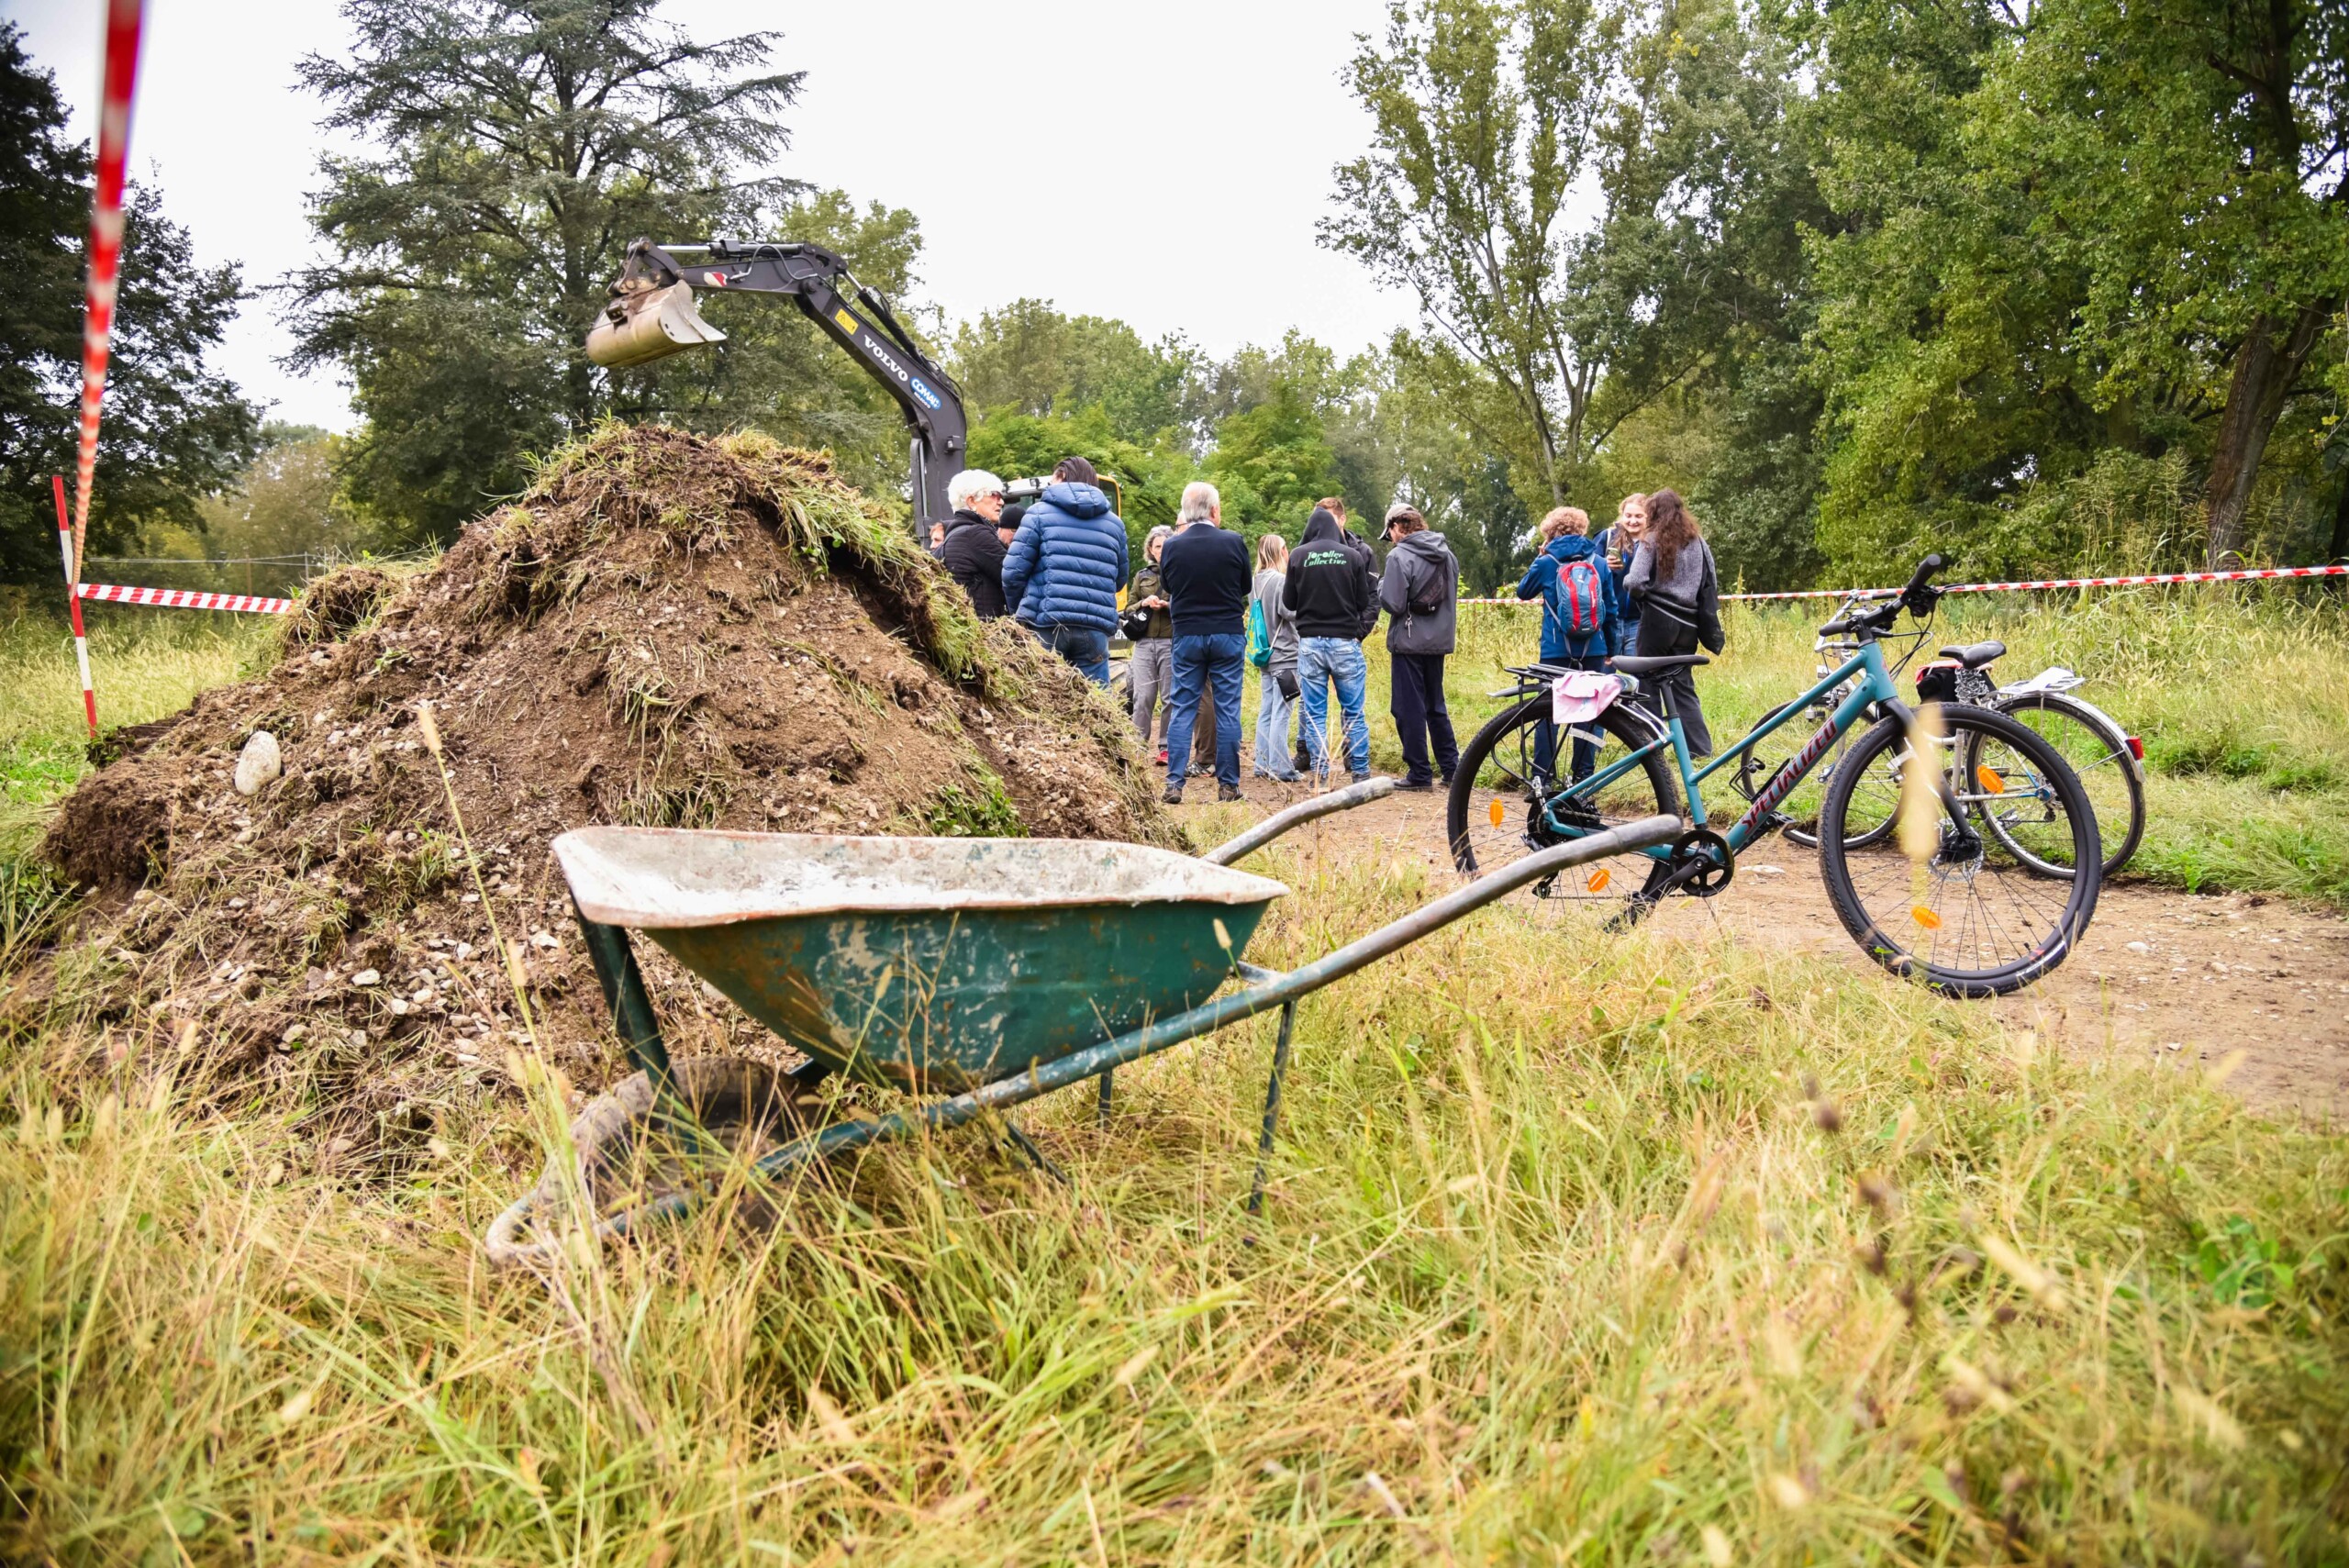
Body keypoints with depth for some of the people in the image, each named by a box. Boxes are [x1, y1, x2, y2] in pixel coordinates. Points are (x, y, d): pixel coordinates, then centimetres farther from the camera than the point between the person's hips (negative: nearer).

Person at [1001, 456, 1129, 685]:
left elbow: (1013, 571, -2)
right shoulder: (1114, 523, 16)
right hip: (1095, 629, 3)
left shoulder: (1041, 512, 4)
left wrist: (1018, 610, 12)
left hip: (1046, 625, -2)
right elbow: (1119, 580, 18)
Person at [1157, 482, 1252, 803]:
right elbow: (1246, 587, 5)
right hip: (1228, 635, -1)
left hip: (1187, 635, 1)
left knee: (1183, 709, 7)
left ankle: (1174, 783, 1)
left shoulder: (1172, 547, -6)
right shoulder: (1233, 543, -9)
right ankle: (1228, 785, 7)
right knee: (1227, 710, 4)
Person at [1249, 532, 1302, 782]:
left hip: (1267, 656, 8)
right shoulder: (1281, 580, -15)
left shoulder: (1256, 582, 10)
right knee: (1281, 714, -6)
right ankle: (1281, 768, -4)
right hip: (1285, 655, -8)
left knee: (1266, 713, 11)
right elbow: (1288, 611, -19)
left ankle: (1263, 765, 15)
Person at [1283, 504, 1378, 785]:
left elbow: (1288, 602, 3)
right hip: (1345, 640, 0)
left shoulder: (1298, 556, -3)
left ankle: (1320, 774, 5)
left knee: (1315, 714, 5)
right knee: (1353, 711, 7)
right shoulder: (1351, 556, -3)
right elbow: (1364, 601, 3)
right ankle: (1360, 772, 9)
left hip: (1310, 642, 0)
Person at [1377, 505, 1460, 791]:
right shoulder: (1446, 554, 9)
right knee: (1436, 706, 16)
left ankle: (1419, 774, 4)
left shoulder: (1400, 556, -14)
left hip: (1409, 642, -7)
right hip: (1438, 641, 7)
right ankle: (1452, 769, 17)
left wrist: (1381, 586, -1)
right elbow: (1453, 597, 16)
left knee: (1409, 708, 1)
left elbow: (1393, 604, -18)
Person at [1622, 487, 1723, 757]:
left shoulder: (1653, 541, -6)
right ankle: (1700, 746, 7)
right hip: (1687, 624, 5)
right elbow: (1711, 587, 10)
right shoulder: (1698, 543, 9)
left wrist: (1631, 585, 7)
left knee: (1649, 682, 5)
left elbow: (1636, 582, -18)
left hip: (1658, 621, -5)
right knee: (1682, 684, 12)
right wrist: (1712, 634, 14)